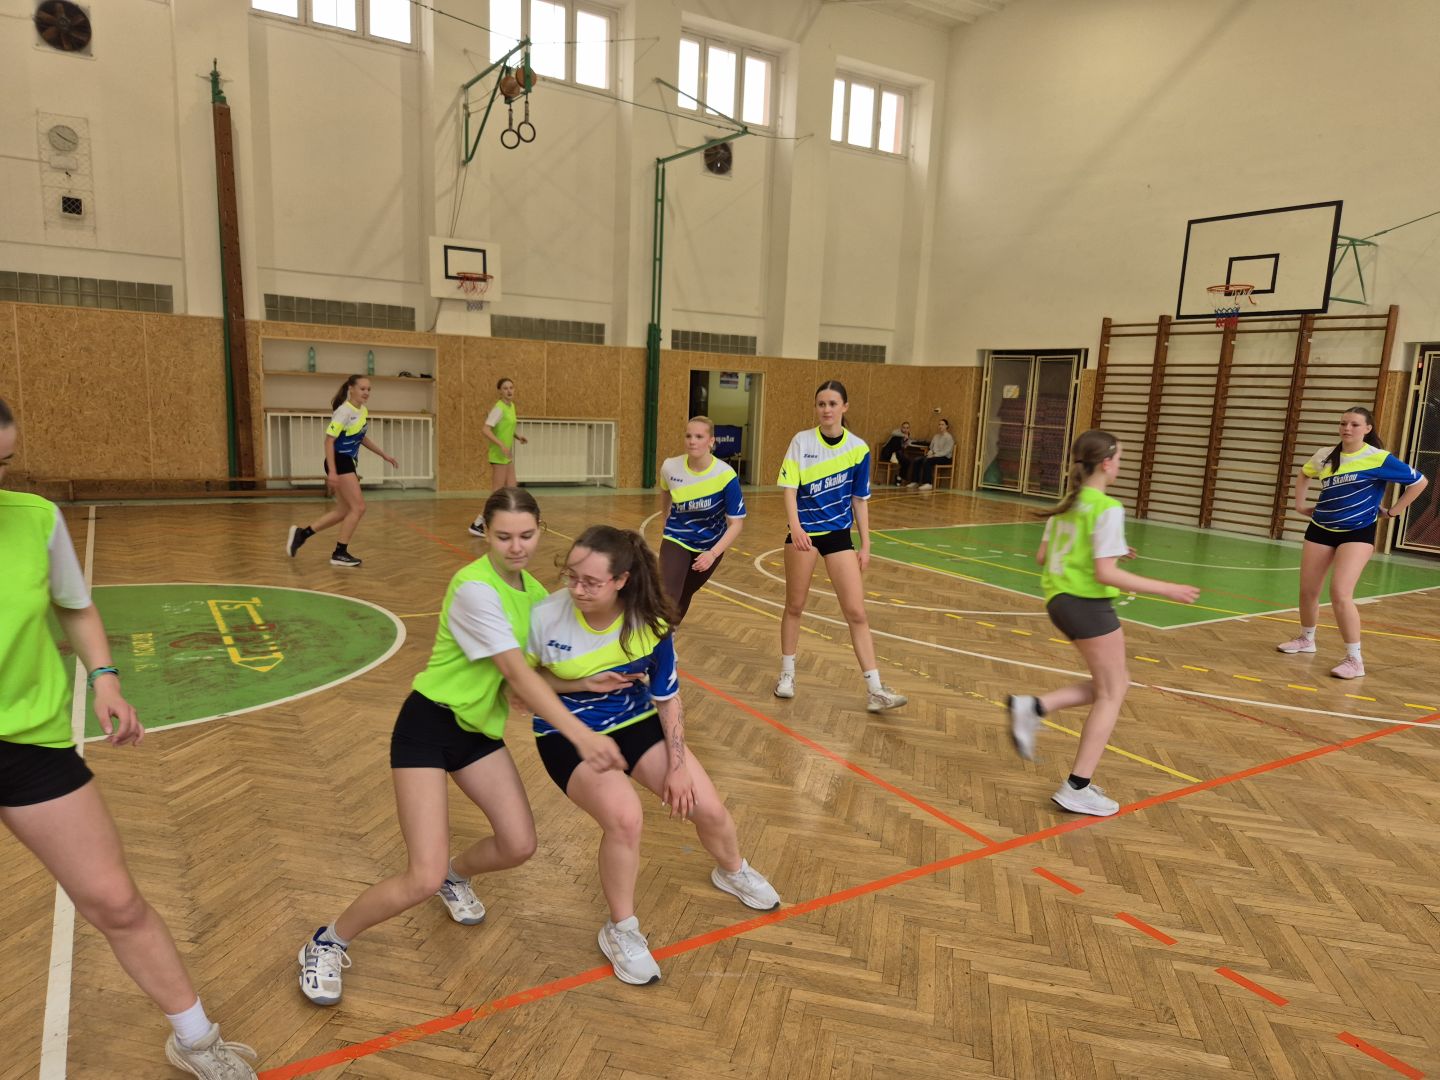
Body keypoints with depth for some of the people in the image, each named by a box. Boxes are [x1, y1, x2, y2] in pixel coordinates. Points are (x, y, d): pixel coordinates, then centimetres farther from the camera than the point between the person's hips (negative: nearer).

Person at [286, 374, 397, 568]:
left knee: (344, 510, 13)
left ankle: (301, 533, 22)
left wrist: (384, 455, 22)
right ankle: (340, 553, -2)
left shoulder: (364, 411, 9)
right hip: (339, 462, -9)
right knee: (358, 507, -10)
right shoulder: (344, 411, -17)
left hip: (349, 463, 9)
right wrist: (332, 471, -28)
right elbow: (329, 440, -20)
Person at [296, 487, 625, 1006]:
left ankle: (456, 874, 38)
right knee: (423, 879, -13)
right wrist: (582, 735, -33)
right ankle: (326, 944, 16)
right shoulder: (474, 588, -25)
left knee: (519, 846, 2)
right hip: (429, 724, -7)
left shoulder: (532, 589, 1)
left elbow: (532, 673, 5)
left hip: (480, 727, 8)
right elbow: (517, 674, -29)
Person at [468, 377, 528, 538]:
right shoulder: (498, 408, -17)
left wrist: (517, 437, 9)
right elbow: (486, 430, -25)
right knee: (498, 493, -7)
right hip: (498, 455, -9)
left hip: (508, 455, 9)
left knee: (512, 489, 12)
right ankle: (477, 524, -1)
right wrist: (502, 445, -33)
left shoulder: (511, 406, 10)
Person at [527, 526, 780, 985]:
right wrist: (581, 683, -22)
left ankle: (732, 871, 38)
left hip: (635, 722, 3)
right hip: (568, 736, -3)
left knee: (708, 808, -1)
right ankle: (621, 930, 1)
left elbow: (667, 697, -6)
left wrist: (677, 766, -8)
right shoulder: (545, 617, -25)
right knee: (624, 817, -29)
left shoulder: (648, 622, -20)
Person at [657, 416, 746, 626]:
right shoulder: (670, 467, -18)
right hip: (676, 540, 0)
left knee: (685, 593, 20)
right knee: (667, 598, -19)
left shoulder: (725, 475, -26)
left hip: (710, 546, 0)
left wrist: (712, 554, -33)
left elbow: (737, 522, -22)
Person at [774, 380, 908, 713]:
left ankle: (875, 691, 1)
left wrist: (865, 544, 4)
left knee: (856, 612, -3)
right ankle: (787, 673, 29)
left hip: (839, 535, 1)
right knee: (795, 606, 9)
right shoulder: (802, 441, -5)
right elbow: (789, 488, -11)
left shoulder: (858, 448, -2)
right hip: (804, 532, -1)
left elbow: (860, 499, 5)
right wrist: (795, 526, -28)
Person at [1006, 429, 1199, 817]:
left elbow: (1042, 556, 14)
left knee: (1114, 683, 19)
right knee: (1111, 694, 4)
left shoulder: (1068, 504, 10)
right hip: (1087, 604, -8)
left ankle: (1033, 707, 5)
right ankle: (1078, 788, 6)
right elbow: (1105, 574, -20)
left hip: (1060, 599, 8)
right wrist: (1165, 589, -14)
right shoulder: (1107, 508, -15)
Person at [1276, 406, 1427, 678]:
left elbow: (1419, 481, -4)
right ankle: (1306, 639, 32)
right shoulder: (1325, 455, 4)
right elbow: (1303, 475, 25)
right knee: (1308, 590, 9)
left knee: (1340, 594, -18)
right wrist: (1300, 505, 17)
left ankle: (1355, 659, -8)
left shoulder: (1379, 458, -11)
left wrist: (1393, 512, -3)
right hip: (1320, 529, 5)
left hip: (1357, 533, -5)